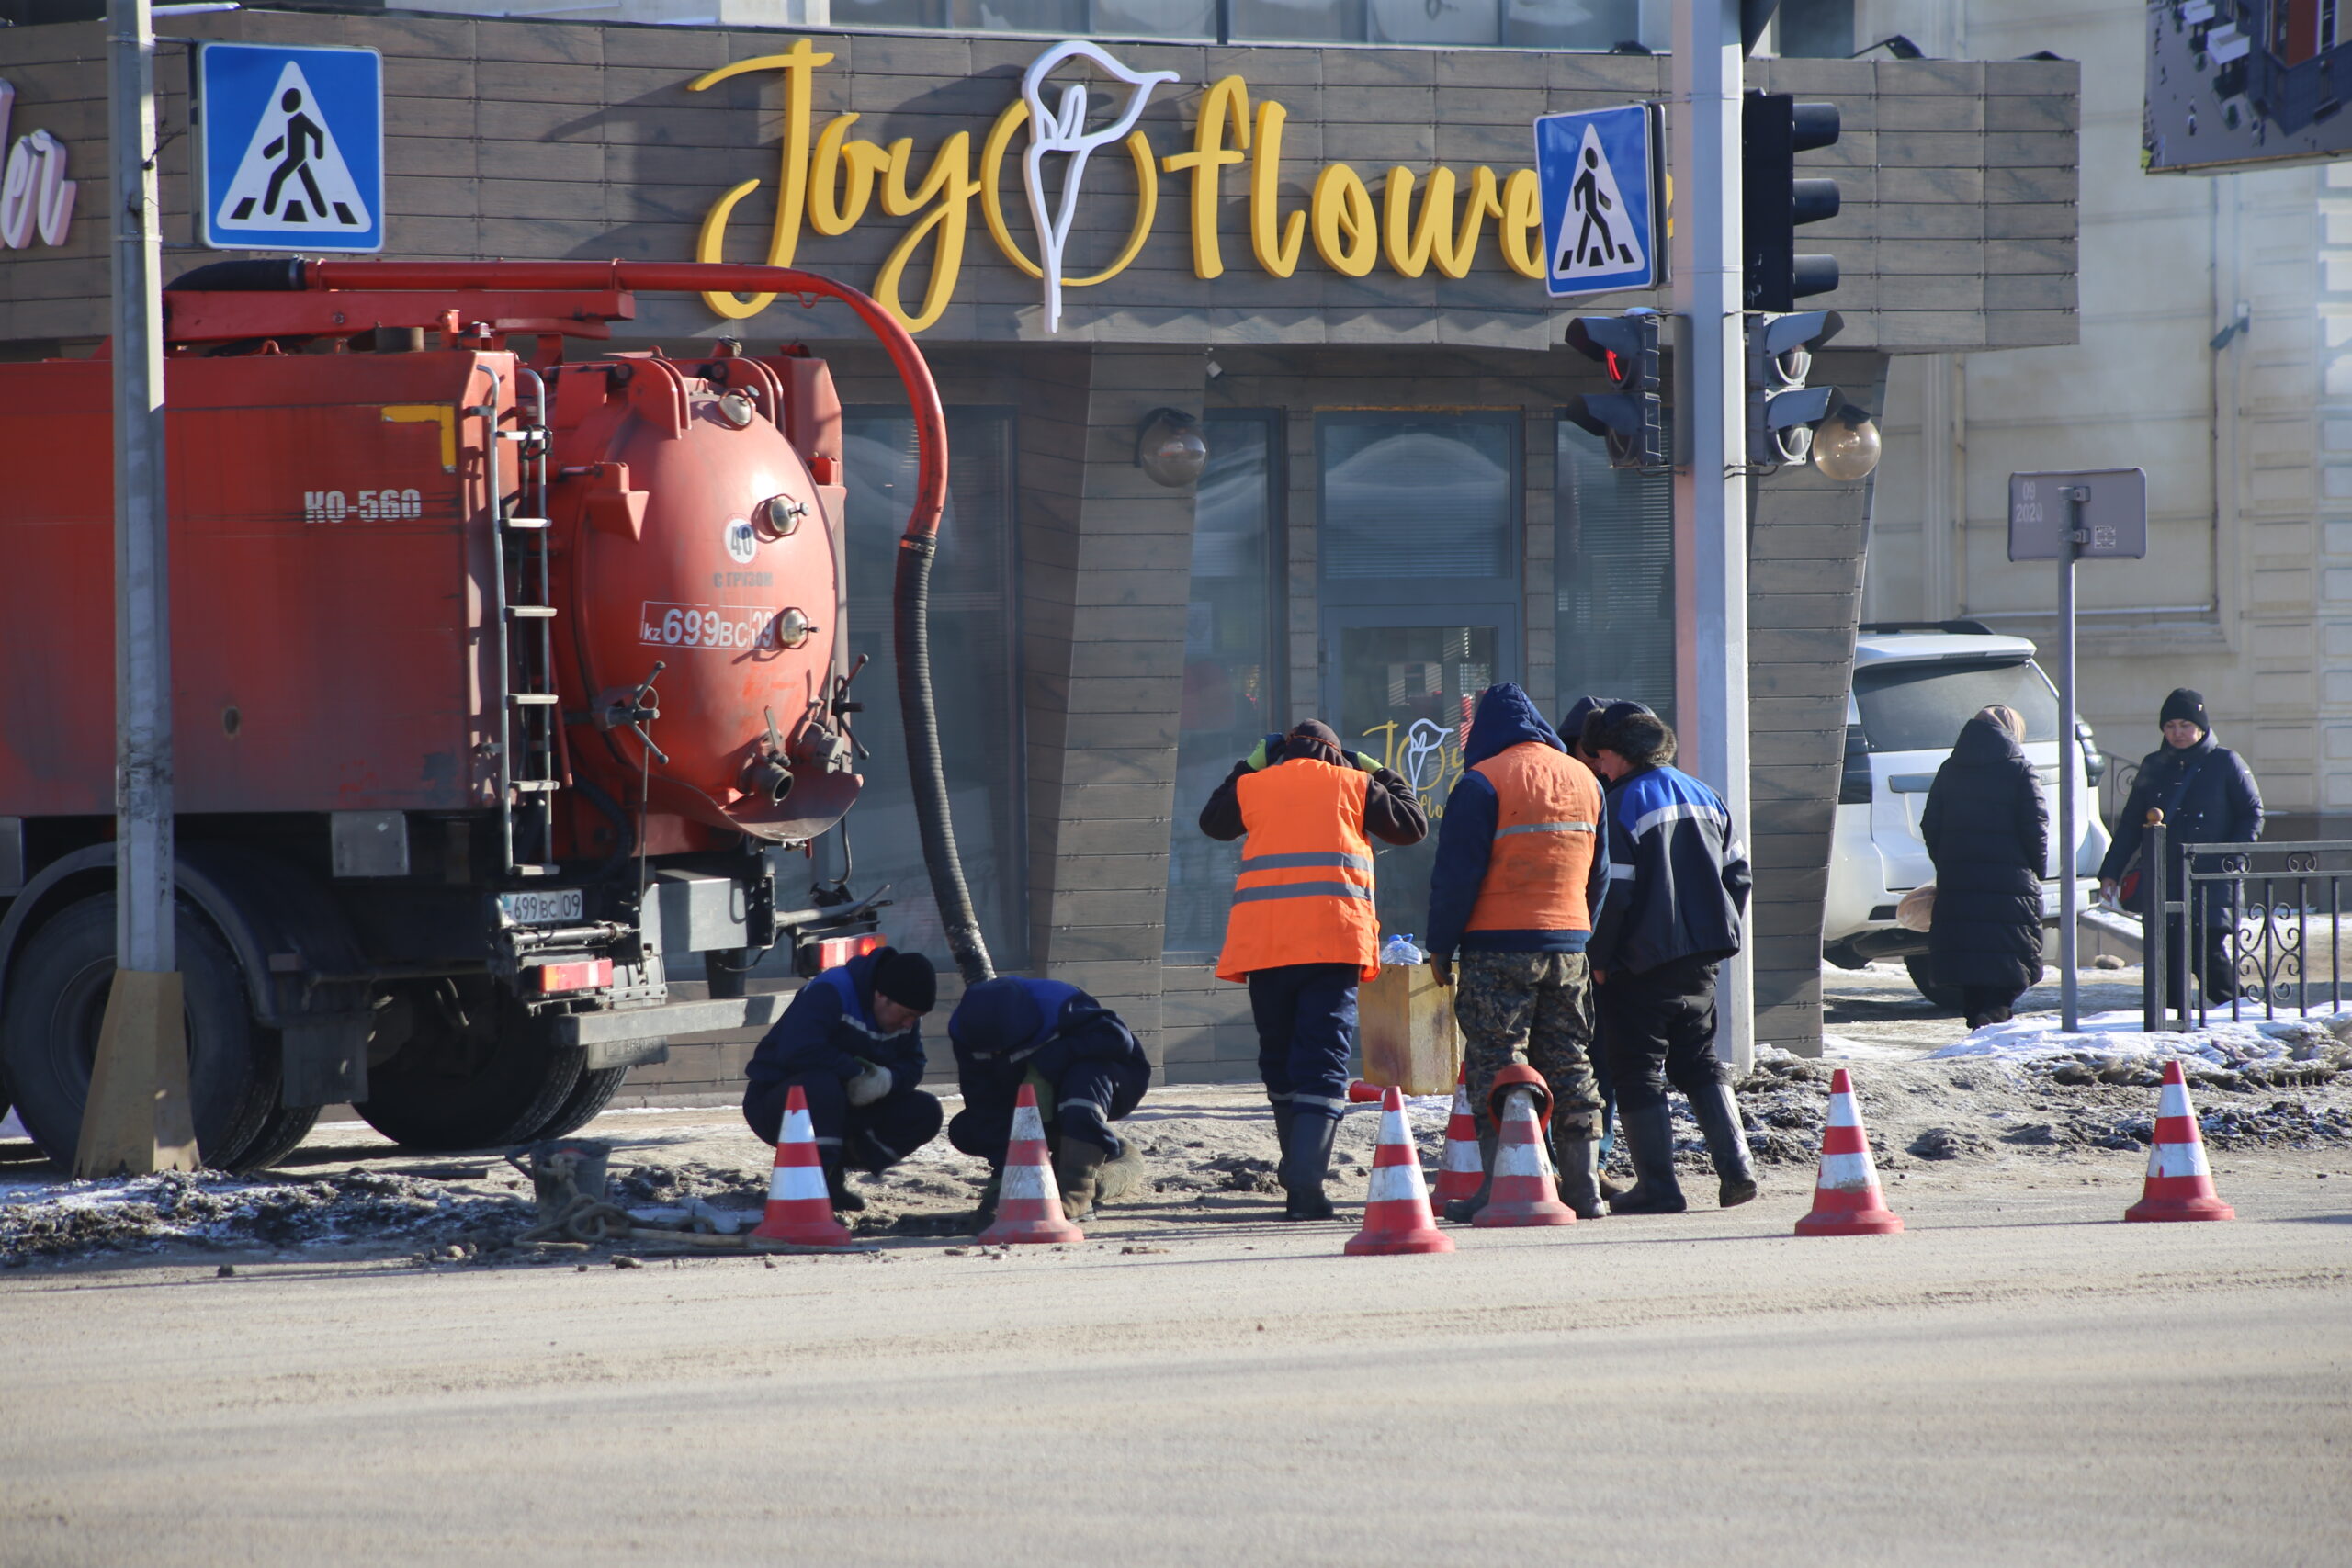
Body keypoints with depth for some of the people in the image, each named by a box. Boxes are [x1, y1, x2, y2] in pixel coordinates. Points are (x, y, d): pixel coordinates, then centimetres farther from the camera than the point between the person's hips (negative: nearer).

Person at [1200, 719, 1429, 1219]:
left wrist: (1248, 766, 39)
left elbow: (1214, 821, 33)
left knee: (1279, 1060, 18)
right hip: (1333, 942, -2)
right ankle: (1305, 1186, -21)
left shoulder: (1255, 785, 14)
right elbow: (1412, 826, 18)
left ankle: (1298, 1171, 29)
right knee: (1323, 1064, -6)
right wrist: (1380, 775, 30)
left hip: (1263, 944, 2)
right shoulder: (1353, 785, 10)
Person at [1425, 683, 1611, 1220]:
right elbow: (1599, 873, 19)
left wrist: (1440, 946, -3)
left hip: (1499, 942, -6)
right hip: (1568, 944, 6)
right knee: (1569, 1065, 11)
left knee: (1496, 1064, -3)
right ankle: (1582, 1188, 11)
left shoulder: (1482, 782, -8)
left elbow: (1456, 873, -11)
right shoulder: (1583, 780, 13)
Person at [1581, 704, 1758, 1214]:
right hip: (1702, 958, 7)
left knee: (1639, 1071, 2)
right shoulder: (1704, 798, 9)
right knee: (1700, 1062, 18)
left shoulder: (1621, 807, -13)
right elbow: (1737, 871, 13)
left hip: (1643, 961, -7)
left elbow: (1612, 893, -16)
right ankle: (1735, 1166, 6)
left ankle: (1658, 1185, -2)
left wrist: (1599, 959, -6)